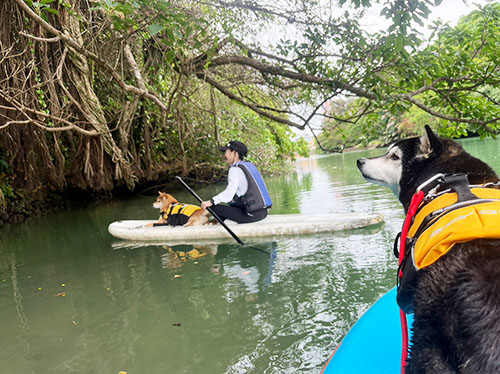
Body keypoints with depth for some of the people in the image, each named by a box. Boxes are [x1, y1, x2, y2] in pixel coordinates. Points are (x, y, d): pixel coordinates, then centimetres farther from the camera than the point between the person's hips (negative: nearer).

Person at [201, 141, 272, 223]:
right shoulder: (250, 165, 16)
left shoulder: (235, 169, -10)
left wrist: (211, 201, -24)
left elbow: (230, 192, -24)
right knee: (231, 205, 32)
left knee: (214, 207, -4)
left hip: (252, 215, -9)